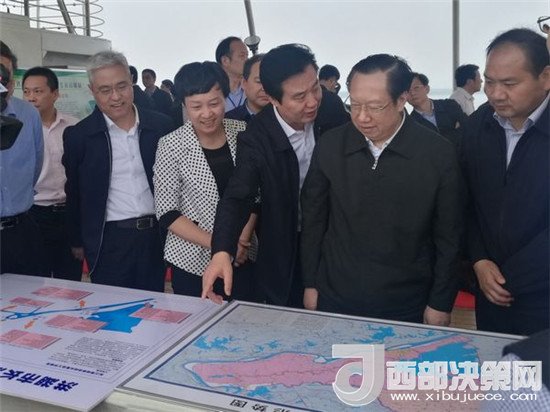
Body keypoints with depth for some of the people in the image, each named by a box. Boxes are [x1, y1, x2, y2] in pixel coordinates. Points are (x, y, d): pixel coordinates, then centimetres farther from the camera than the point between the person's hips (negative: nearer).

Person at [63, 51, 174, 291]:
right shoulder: (78, 136, -3)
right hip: (109, 242, -1)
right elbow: (74, 195, 6)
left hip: (157, 236, 2)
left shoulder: (161, 126, 1)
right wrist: (77, 242, 10)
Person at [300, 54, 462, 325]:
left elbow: (448, 238, -4)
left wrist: (440, 304, -1)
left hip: (405, 306, -1)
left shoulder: (439, 155, -12)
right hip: (335, 299, 2)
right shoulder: (329, 146, -7)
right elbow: (313, 220, 2)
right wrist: (310, 283, 5)